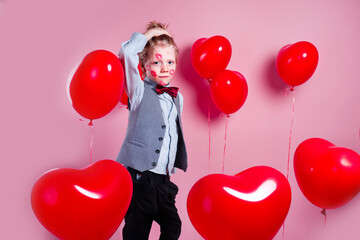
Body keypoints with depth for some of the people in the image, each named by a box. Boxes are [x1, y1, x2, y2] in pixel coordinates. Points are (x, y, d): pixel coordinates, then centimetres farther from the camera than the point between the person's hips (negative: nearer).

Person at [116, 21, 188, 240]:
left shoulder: (177, 97, 13)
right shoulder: (139, 91, -3)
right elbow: (127, 52, -16)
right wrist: (150, 34, -3)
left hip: (164, 179, 5)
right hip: (138, 175, -5)